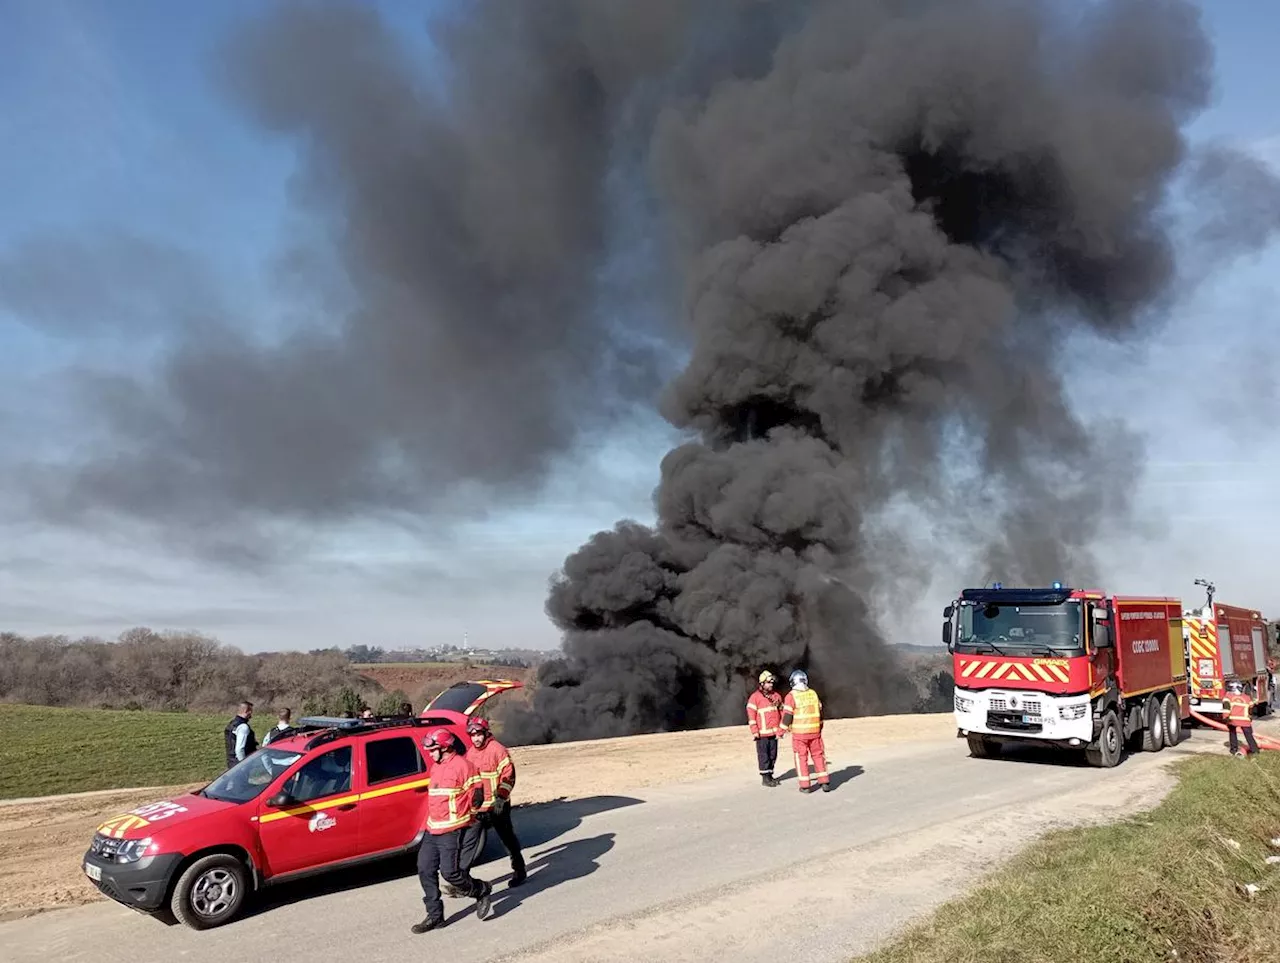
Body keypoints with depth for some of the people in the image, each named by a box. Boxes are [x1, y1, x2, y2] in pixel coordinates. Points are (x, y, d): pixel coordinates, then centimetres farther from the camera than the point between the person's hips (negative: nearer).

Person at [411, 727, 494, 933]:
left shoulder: (462, 765, -13)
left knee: (450, 872, -9)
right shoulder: (436, 767, 15)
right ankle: (435, 916, 14)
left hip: (453, 831, -9)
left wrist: (465, 816, 0)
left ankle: (482, 891, 16)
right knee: (425, 870, 4)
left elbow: (476, 796, -11)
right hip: (432, 830, 9)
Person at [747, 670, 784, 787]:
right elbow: (751, 714, -10)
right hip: (762, 733, -5)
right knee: (763, 755, -1)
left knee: (773, 755, 11)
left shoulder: (776, 696, 9)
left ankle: (770, 775, 22)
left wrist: (780, 730, 9)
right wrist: (754, 732, -13)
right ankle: (765, 778, 8)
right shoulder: (755, 697, -7)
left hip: (774, 732, 5)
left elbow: (781, 713, 14)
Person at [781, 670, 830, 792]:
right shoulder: (813, 693, 5)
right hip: (814, 731, 4)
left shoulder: (791, 696, -9)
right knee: (818, 755, 14)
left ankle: (805, 785, 5)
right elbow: (820, 712, 13)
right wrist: (820, 727, 26)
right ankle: (825, 782, 14)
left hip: (799, 732, -3)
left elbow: (787, 715, -11)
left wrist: (782, 730, 0)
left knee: (801, 758, 5)